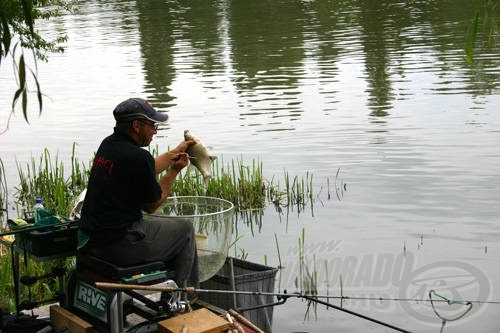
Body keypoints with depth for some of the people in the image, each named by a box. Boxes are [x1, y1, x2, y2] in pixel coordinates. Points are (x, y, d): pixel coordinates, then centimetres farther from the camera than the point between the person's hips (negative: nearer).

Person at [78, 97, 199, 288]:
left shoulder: (108, 144, 7)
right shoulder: (137, 157, -20)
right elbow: (152, 206, -6)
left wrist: (175, 152, 35)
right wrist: (175, 170, 4)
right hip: (117, 245, -9)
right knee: (184, 229, 9)